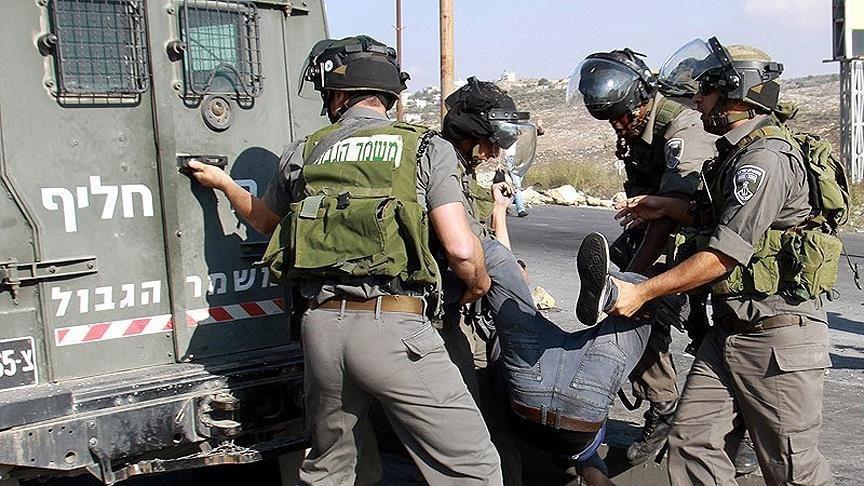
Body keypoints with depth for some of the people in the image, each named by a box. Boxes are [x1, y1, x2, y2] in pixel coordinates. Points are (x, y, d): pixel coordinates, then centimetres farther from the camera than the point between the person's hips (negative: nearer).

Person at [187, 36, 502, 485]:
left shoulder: (304, 153, 14)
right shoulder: (425, 148, 3)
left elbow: (264, 219, 33)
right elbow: (460, 248, -7)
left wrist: (221, 182, 52)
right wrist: (477, 283, 15)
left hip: (322, 326, 5)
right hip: (396, 328, -4)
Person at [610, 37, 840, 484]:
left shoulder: (766, 160, -19)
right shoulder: (741, 153, 13)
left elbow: (721, 257, -23)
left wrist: (641, 292, -20)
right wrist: (667, 207, 14)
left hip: (778, 335, -10)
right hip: (731, 329, 10)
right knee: (690, 438, 7)